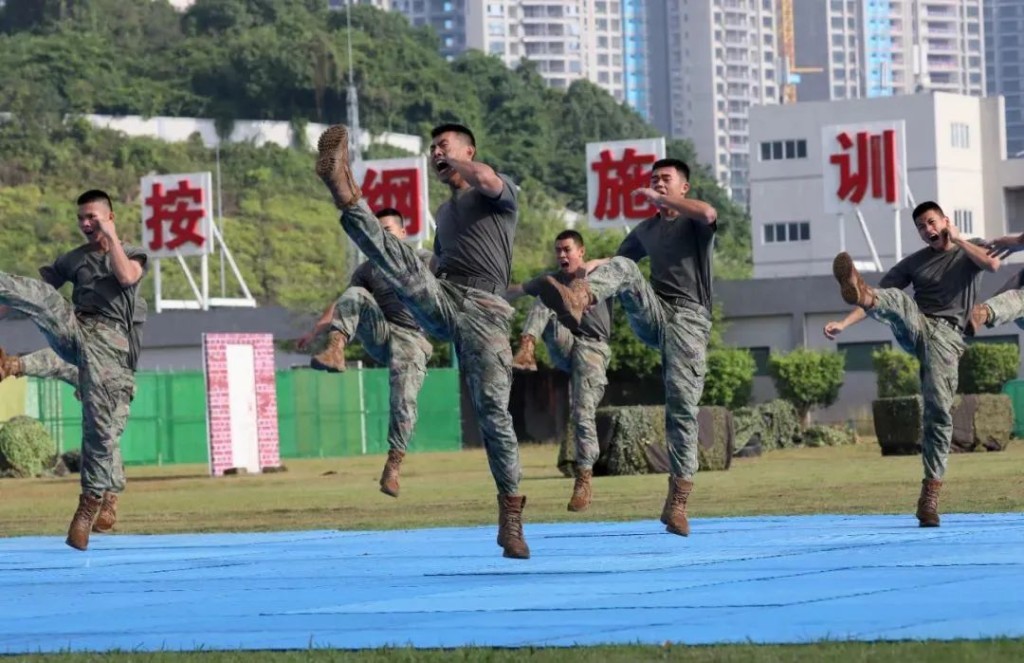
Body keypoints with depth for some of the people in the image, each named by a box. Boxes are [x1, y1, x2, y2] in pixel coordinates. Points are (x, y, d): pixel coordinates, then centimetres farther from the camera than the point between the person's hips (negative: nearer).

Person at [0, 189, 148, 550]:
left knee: (101, 425, -8)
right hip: (73, 329, 3)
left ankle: (96, 500, 2)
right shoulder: (73, 259, 22)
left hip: (108, 340, -3)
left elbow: (126, 277, -9)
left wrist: (111, 237, -3)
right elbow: (38, 286, 18)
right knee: (35, 292, -25)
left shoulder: (132, 255, 14)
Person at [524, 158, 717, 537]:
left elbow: (707, 214, -14)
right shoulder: (646, 230, 24)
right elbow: (618, 261, 26)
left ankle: (678, 500, -14)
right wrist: (594, 265, 3)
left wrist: (660, 199, -4)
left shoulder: (694, 222, 10)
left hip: (688, 317, -4)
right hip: (651, 313, 4)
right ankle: (574, 301, -58)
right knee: (622, 268, -24)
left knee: (682, 403, -14)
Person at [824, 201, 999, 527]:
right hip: (914, 327, 2)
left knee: (939, 411, -15)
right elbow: (884, 296, 10)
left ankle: (930, 494, -15)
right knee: (896, 298, -32)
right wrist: (843, 324, -3)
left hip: (946, 333, -2)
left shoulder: (971, 249, 16)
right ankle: (858, 291, -69)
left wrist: (958, 239, 3)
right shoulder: (913, 263, 18)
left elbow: (992, 263, -8)